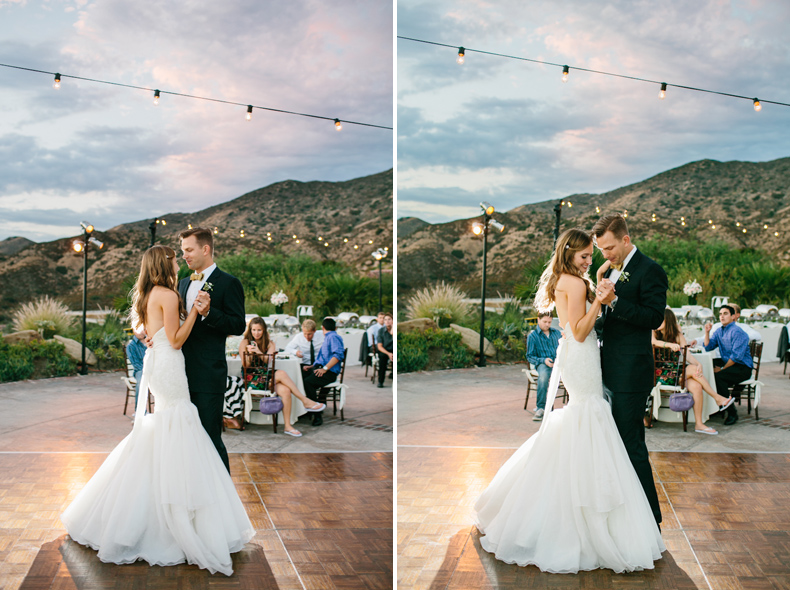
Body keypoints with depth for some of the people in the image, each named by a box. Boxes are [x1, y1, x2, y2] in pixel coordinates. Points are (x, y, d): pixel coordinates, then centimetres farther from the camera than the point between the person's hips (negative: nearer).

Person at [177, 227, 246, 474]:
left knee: (210, 438, -5)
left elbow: (238, 326, -12)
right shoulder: (184, 283, 17)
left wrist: (208, 312, -25)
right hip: (183, 373, 7)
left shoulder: (228, 283, -5)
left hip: (208, 375, -7)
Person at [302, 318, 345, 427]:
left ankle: (318, 414, -27)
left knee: (308, 381, -31)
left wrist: (325, 368, -22)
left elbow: (339, 354, -19)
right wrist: (313, 366, 17)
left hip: (329, 373, -9)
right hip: (320, 368, 9)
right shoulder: (327, 338, 29)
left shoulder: (333, 337, -3)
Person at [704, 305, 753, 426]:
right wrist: (707, 332, -1)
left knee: (718, 376, -31)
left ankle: (732, 413, -24)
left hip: (743, 367, -9)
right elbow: (708, 347, 11)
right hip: (727, 362, 9)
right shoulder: (719, 331, 14)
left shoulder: (737, 332, -14)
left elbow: (737, 356, -20)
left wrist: (722, 369, -15)